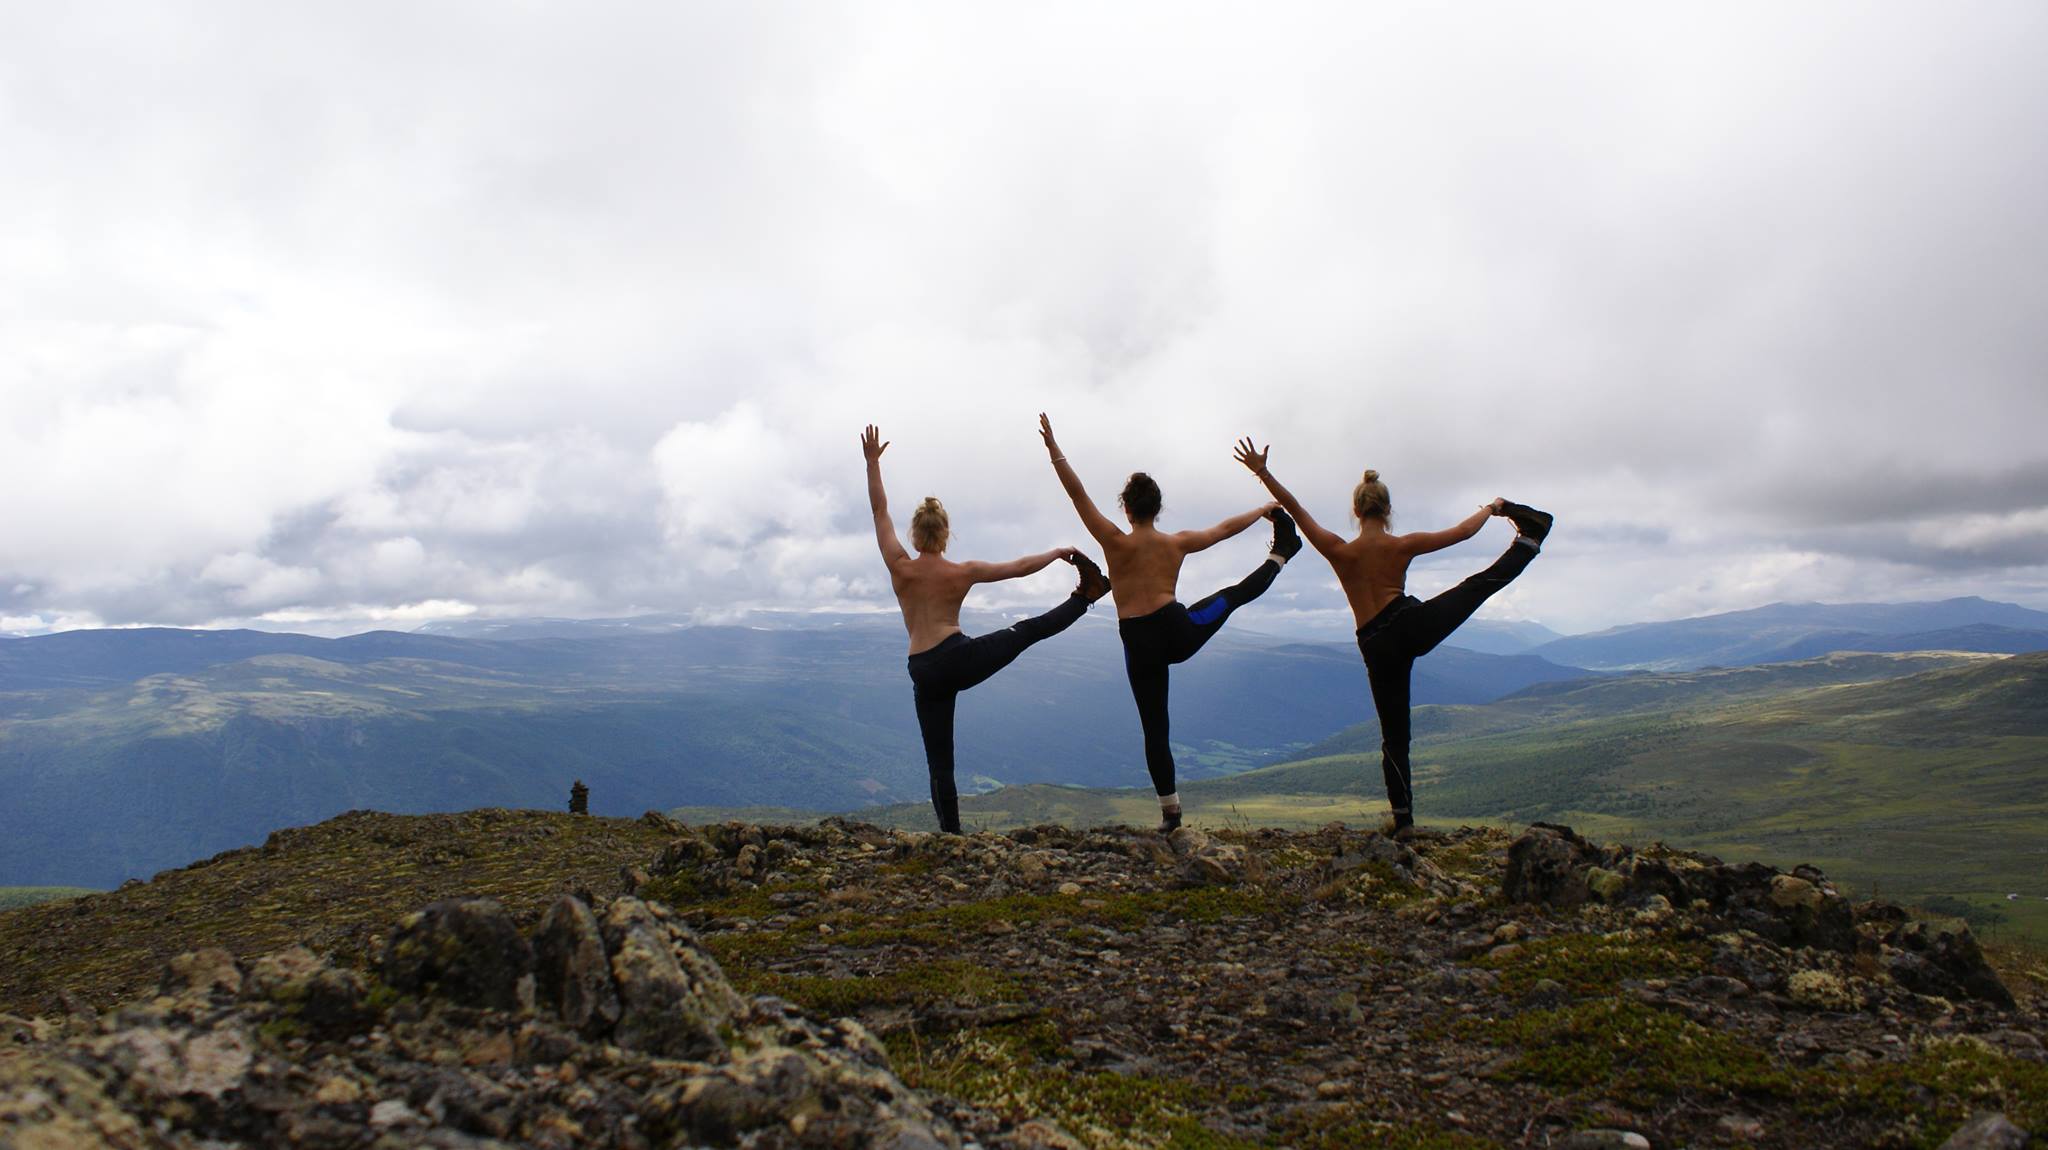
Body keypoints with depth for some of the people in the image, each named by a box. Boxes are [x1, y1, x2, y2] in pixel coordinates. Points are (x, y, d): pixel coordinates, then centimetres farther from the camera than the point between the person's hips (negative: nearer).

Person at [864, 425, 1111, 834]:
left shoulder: (900, 568, -2)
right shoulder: (963, 572, -2)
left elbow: (880, 510, 6)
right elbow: (1020, 567, 5)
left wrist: (872, 462, 12)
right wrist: (1058, 551, 21)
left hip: (924, 675, 2)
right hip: (961, 658, -1)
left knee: (939, 764, 8)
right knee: (1028, 630, 19)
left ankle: (951, 835, 10)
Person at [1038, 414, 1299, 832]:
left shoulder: (1116, 542, -7)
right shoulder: (1178, 542, 2)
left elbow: (1077, 493, -10)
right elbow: (1227, 527, 17)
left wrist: (1053, 447, -11)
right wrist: (1263, 509, 33)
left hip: (1140, 645, -1)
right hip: (1179, 631, 2)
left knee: (1154, 728, 7)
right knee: (1235, 594, 27)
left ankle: (1171, 813, 10)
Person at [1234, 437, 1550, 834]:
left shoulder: (1339, 551, -6)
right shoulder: (1403, 546, -3)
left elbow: (1295, 509, -5)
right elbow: (1463, 531, 10)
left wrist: (1262, 473, -2)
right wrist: (1490, 508, 28)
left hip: (1378, 648, 1)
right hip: (1413, 625, -1)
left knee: (1394, 738, 9)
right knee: (1482, 583, 20)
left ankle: (1403, 819, 11)